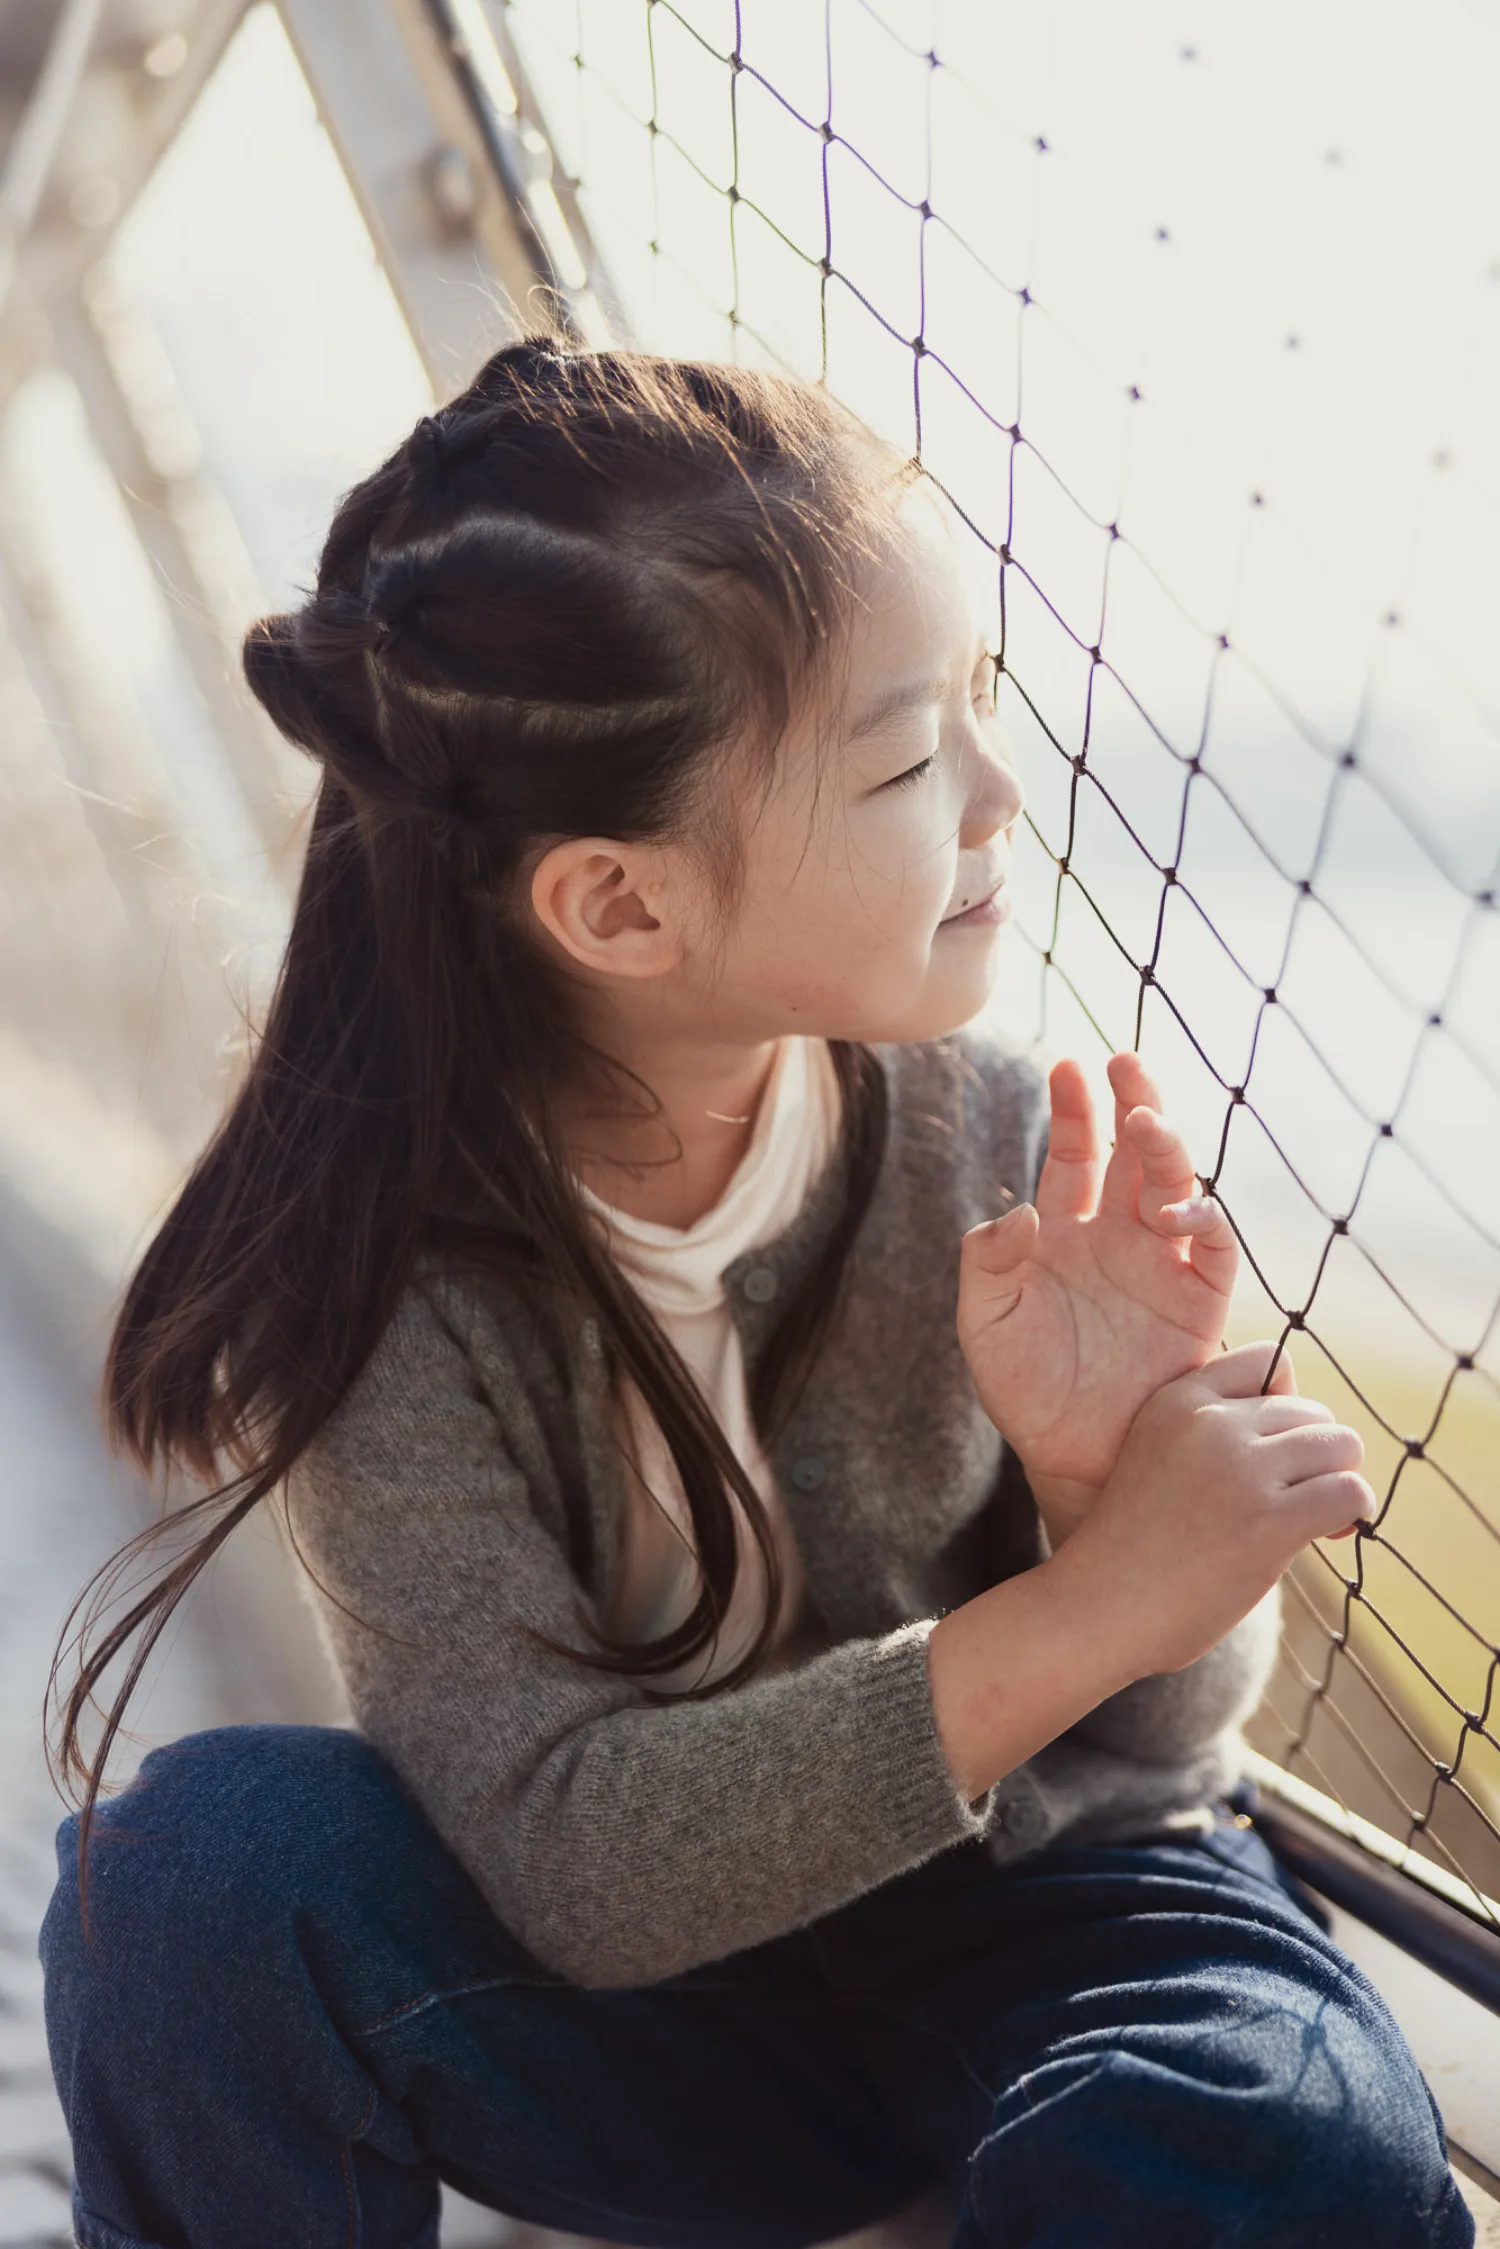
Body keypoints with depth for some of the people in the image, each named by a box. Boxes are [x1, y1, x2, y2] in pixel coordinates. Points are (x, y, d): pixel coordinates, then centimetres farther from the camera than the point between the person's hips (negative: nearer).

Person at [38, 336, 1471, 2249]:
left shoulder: (988, 1137, -15)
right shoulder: (385, 1261, -21)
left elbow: (1149, 1752, -6)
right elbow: (570, 1859, -26)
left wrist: (1099, 1471, -29)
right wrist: (1092, 1602, -33)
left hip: (1025, 1918, 1)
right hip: (638, 2005, 0)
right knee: (208, 1857, -26)